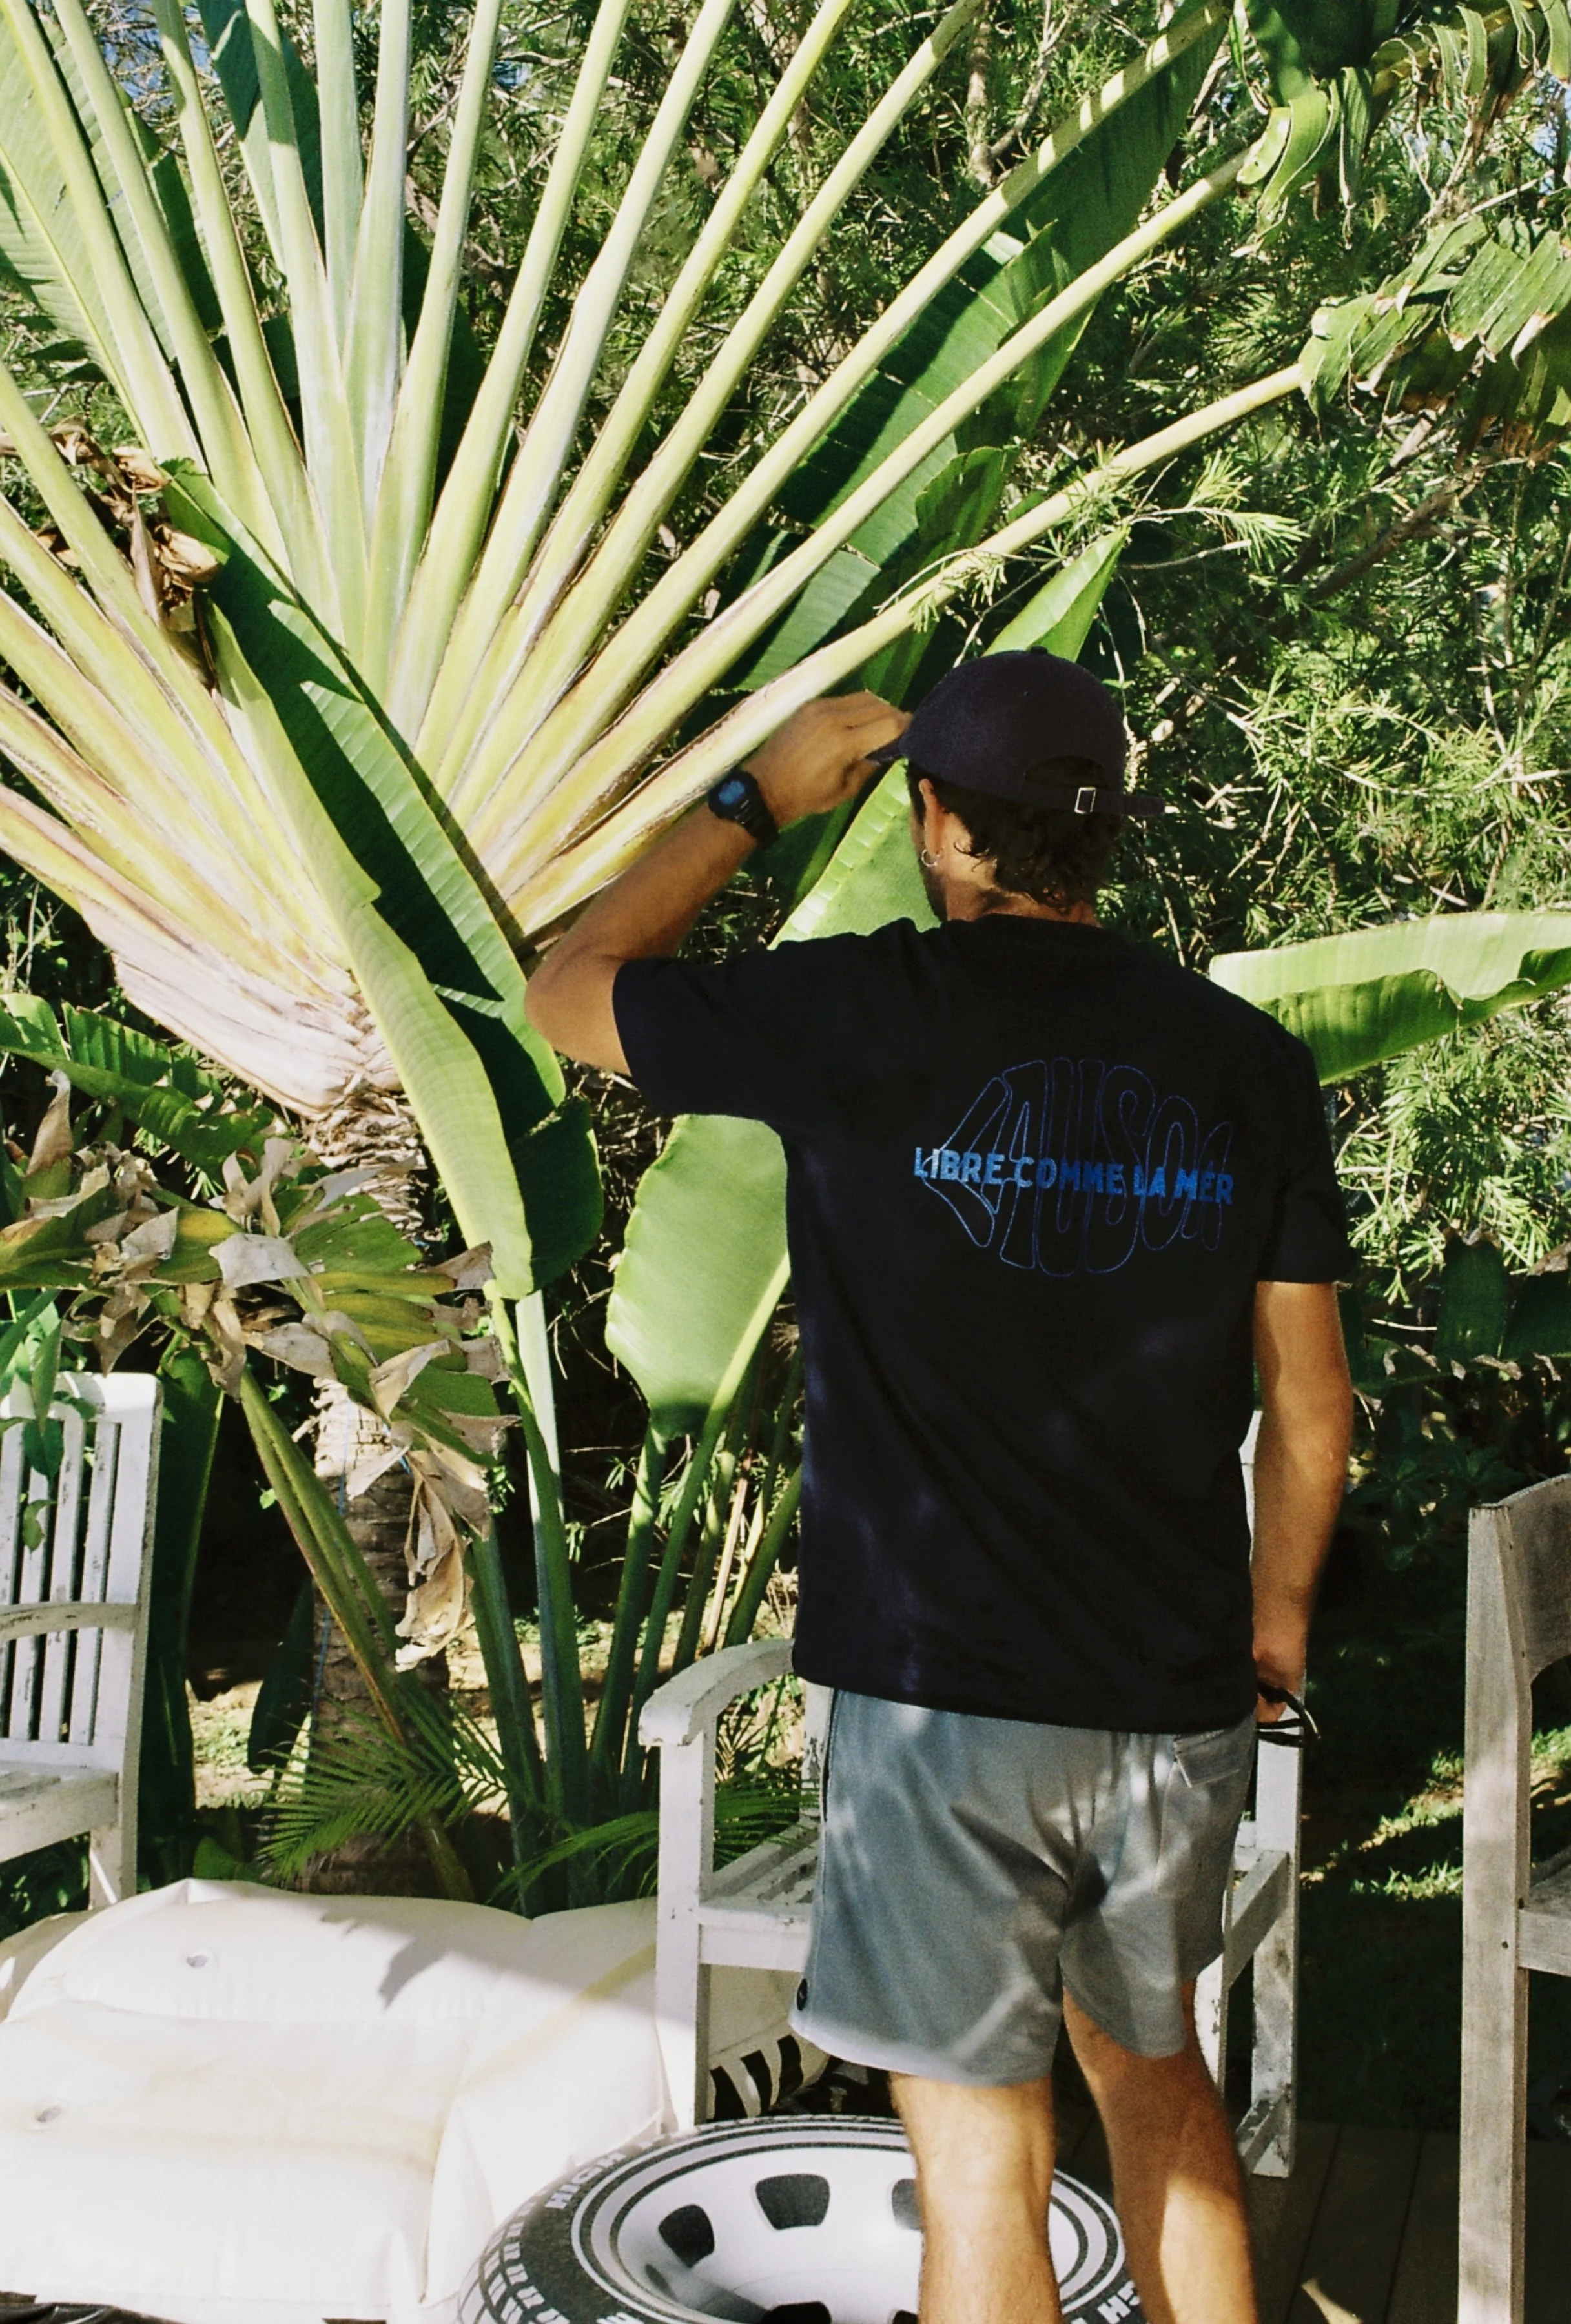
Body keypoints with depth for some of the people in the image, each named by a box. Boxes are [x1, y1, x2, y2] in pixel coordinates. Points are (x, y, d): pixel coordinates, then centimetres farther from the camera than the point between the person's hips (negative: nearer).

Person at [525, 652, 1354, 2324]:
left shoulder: (867, 1020, -13)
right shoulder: (1248, 1063, 0)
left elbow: (568, 988, 4)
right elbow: (1309, 1401, 6)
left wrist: (757, 799, 11)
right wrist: (1275, 1612, 21)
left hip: (944, 1696, -4)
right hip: (1179, 1687, 5)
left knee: (984, 2160, 8)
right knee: (1151, 2068, 26)